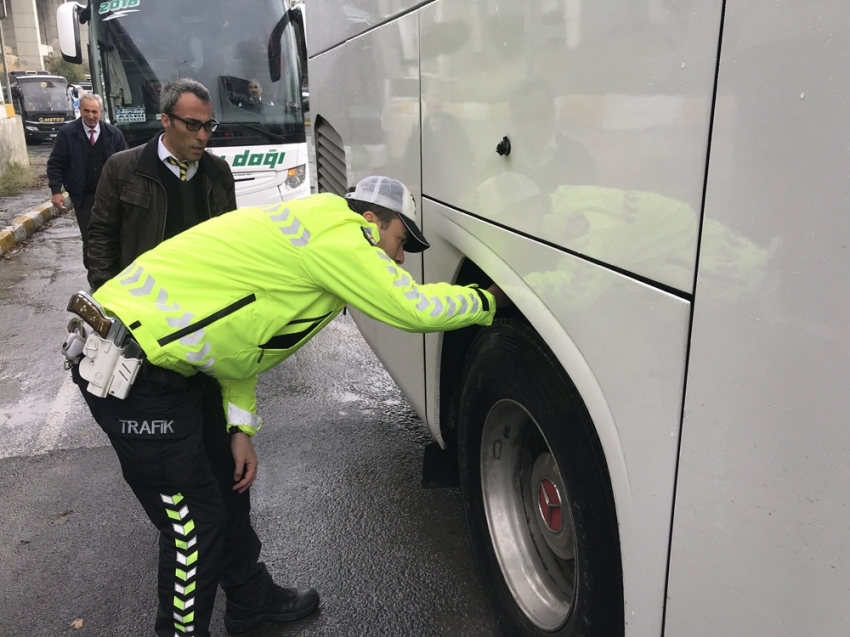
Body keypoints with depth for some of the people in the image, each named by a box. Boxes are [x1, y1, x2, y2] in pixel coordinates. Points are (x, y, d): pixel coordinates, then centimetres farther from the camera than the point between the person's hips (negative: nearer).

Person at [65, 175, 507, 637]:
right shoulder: (337, 235, -14)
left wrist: (240, 427, 9)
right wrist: (489, 300, 2)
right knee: (193, 524, 1)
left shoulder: (304, 237, 16)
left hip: (148, 350, 11)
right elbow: (413, 309, -16)